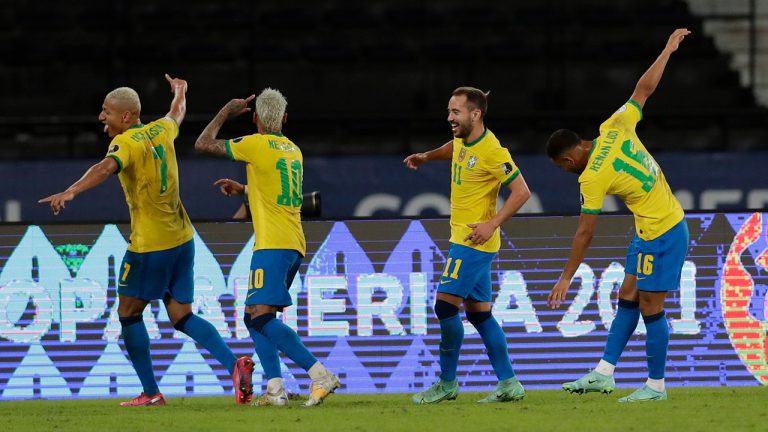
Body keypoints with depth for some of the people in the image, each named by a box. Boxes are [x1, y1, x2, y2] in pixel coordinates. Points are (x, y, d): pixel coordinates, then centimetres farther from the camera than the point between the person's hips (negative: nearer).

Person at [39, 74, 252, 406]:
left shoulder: (126, 142, -14)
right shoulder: (161, 130, 9)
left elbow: (106, 168, -36)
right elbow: (177, 114, 33)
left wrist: (71, 192, -51)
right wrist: (179, 92, 56)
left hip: (149, 245, -8)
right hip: (181, 239, 8)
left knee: (129, 313, 7)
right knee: (181, 317, 10)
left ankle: (150, 392, 6)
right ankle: (234, 364, -10)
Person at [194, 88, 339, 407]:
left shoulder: (256, 144, -6)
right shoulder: (293, 150, 18)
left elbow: (203, 144, 3)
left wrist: (226, 112, 16)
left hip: (272, 245, -9)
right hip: (294, 246, 9)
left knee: (262, 315, -16)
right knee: (254, 316, 13)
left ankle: (321, 376, -26)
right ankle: (275, 388, 0)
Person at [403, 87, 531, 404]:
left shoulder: (492, 151, -19)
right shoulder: (463, 141, 8)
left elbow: (521, 191, -20)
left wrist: (492, 224, -25)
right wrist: (426, 157, 21)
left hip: (473, 240, -10)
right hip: (462, 238, 10)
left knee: (445, 304, -11)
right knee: (478, 312, 9)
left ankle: (447, 383, -2)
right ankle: (508, 383, 11)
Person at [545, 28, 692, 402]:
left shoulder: (592, 179, -19)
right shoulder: (614, 129, -1)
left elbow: (584, 234, -15)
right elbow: (644, 89, 7)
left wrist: (566, 279, -8)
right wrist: (668, 50, 19)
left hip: (659, 234, -10)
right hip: (669, 223, 10)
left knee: (650, 305, -3)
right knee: (627, 297, 9)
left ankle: (656, 386, 4)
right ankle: (604, 374, 10)